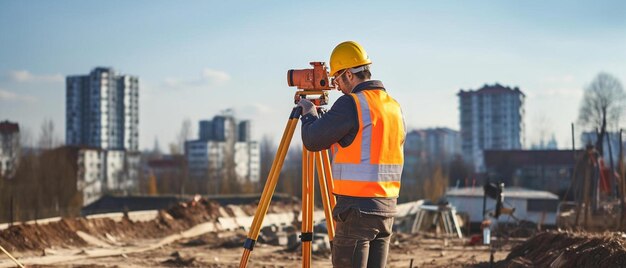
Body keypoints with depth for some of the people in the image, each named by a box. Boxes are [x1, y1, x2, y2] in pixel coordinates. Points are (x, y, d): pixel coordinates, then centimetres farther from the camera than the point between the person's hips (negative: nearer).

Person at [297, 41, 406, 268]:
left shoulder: (350, 104, -12)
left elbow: (312, 141, -8)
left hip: (357, 208, -8)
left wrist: (309, 115, 12)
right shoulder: (395, 107, 12)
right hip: (387, 207, 8)